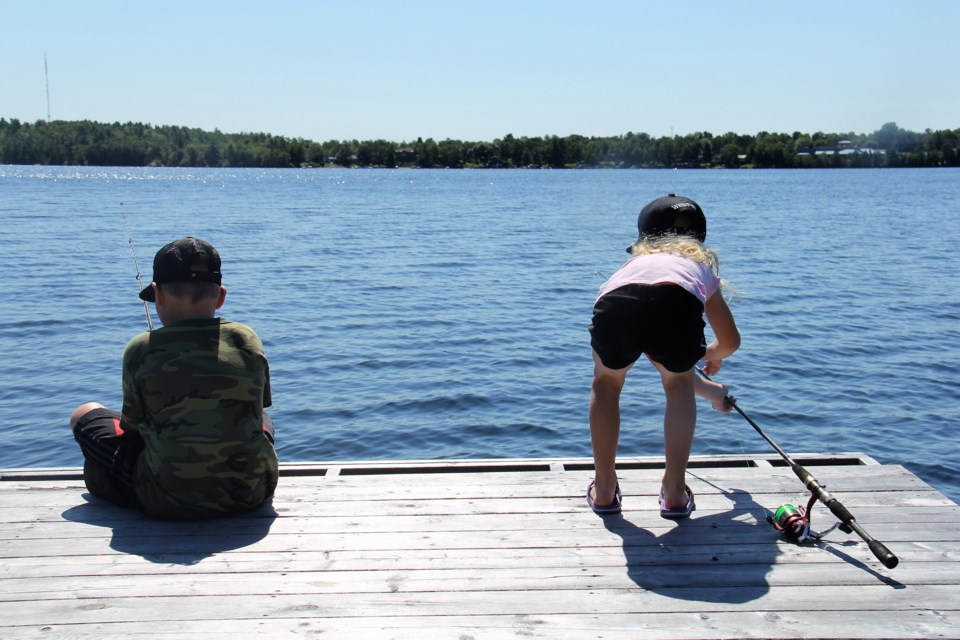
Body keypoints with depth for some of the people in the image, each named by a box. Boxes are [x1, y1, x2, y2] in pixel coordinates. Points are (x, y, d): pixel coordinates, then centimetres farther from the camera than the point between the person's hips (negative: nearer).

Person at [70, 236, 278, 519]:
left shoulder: (140, 350, -11)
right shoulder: (248, 340, -5)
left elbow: (132, 426, 0)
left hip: (170, 504, -2)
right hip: (252, 493, 3)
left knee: (85, 414, 20)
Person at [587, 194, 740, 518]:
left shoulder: (634, 263, 45)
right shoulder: (701, 265, 41)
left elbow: (663, 363, 53)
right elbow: (731, 342, 53)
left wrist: (710, 392, 67)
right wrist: (712, 356, 78)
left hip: (613, 306, 2)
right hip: (678, 304, -1)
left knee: (606, 383, 32)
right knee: (679, 385, 30)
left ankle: (604, 491, 33)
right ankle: (675, 494, 30)